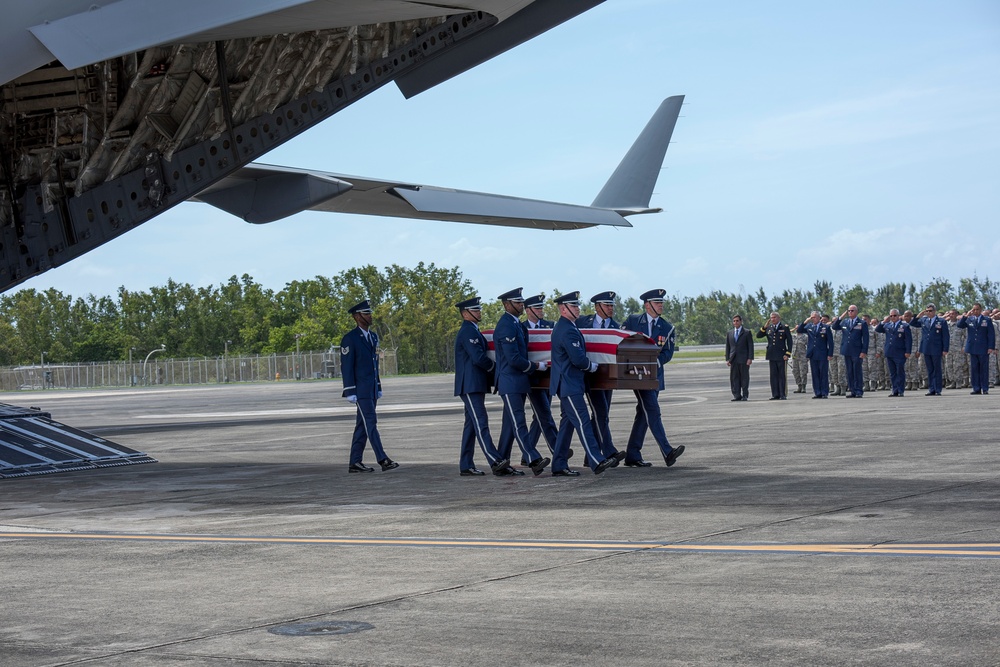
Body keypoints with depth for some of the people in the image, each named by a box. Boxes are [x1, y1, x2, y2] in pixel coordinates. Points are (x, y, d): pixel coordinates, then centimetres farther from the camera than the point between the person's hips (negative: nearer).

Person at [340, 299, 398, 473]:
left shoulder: (373, 336, 15)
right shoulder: (350, 338, -10)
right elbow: (346, 366, -12)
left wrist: (378, 387, 19)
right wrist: (350, 392, -16)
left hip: (372, 389, 8)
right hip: (360, 390, -8)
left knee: (362, 426, 8)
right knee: (370, 423, -12)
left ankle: (355, 462, 11)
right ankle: (383, 460, -17)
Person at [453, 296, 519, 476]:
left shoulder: (473, 331, 20)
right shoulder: (467, 332, -13)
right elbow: (478, 358, -21)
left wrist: (490, 368, 8)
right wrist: (494, 367, -6)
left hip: (475, 386, 11)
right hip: (471, 385, -11)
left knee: (472, 425, 10)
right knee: (480, 423, -16)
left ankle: (466, 466, 12)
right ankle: (495, 462, -25)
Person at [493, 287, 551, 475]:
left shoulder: (516, 324, 15)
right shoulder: (506, 327, -16)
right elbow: (514, 359, -21)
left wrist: (534, 365, 16)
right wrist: (535, 366, -11)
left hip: (519, 382, 10)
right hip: (510, 383, -10)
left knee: (511, 423, 12)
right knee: (518, 423, -13)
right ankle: (533, 460, -22)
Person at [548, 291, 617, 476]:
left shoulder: (562, 327, 17)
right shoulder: (567, 330, -17)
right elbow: (578, 358, -22)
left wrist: (587, 364, 15)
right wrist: (591, 366, -5)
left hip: (568, 384, 11)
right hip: (569, 385, -11)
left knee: (567, 424, 11)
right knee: (583, 422, -13)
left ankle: (559, 465, 13)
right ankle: (596, 461, -16)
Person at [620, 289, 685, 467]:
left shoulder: (667, 328, 7)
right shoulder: (632, 321, 1)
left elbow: (668, 353, 1)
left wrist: (654, 361, -15)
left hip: (654, 374, 5)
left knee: (643, 414, 8)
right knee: (652, 411, -14)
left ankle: (632, 456, 15)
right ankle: (667, 452, -22)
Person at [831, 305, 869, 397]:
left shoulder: (862, 323, 0)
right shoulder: (844, 322, 14)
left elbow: (865, 338, -3)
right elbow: (834, 327, 11)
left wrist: (864, 351, -11)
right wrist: (840, 318, 0)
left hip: (857, 352, -4)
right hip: (847, 351, 4)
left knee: (857, 372, -3)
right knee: (849, 372, 6)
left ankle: (859, 392, 1)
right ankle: (852, 391, 10)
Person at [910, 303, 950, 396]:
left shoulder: (942, 321, -4)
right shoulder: (923, 320, 9)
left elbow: (946, 336, -5)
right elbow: (912, 324, 16)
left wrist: (945, 350, -10)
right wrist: (918, 316, -1)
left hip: (936, 350, -4)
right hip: (926, 350, 4)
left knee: (937, 370, 2)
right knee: (930, 371, 8)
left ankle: (938, 390, 6)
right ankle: (931, 390, 11)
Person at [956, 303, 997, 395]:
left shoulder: (987, 320, 2)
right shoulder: (969, 320, 9)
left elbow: (991, 335, -1)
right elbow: (959, 325, -3)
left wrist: (991, 347, -10)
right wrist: (966, 316, -13)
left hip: (983, 349, -3)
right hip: (973, 349, 3)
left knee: (984, 369, 1)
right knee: (974, 369, 3)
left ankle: (985, 389, 5)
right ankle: (976, 389, 6)